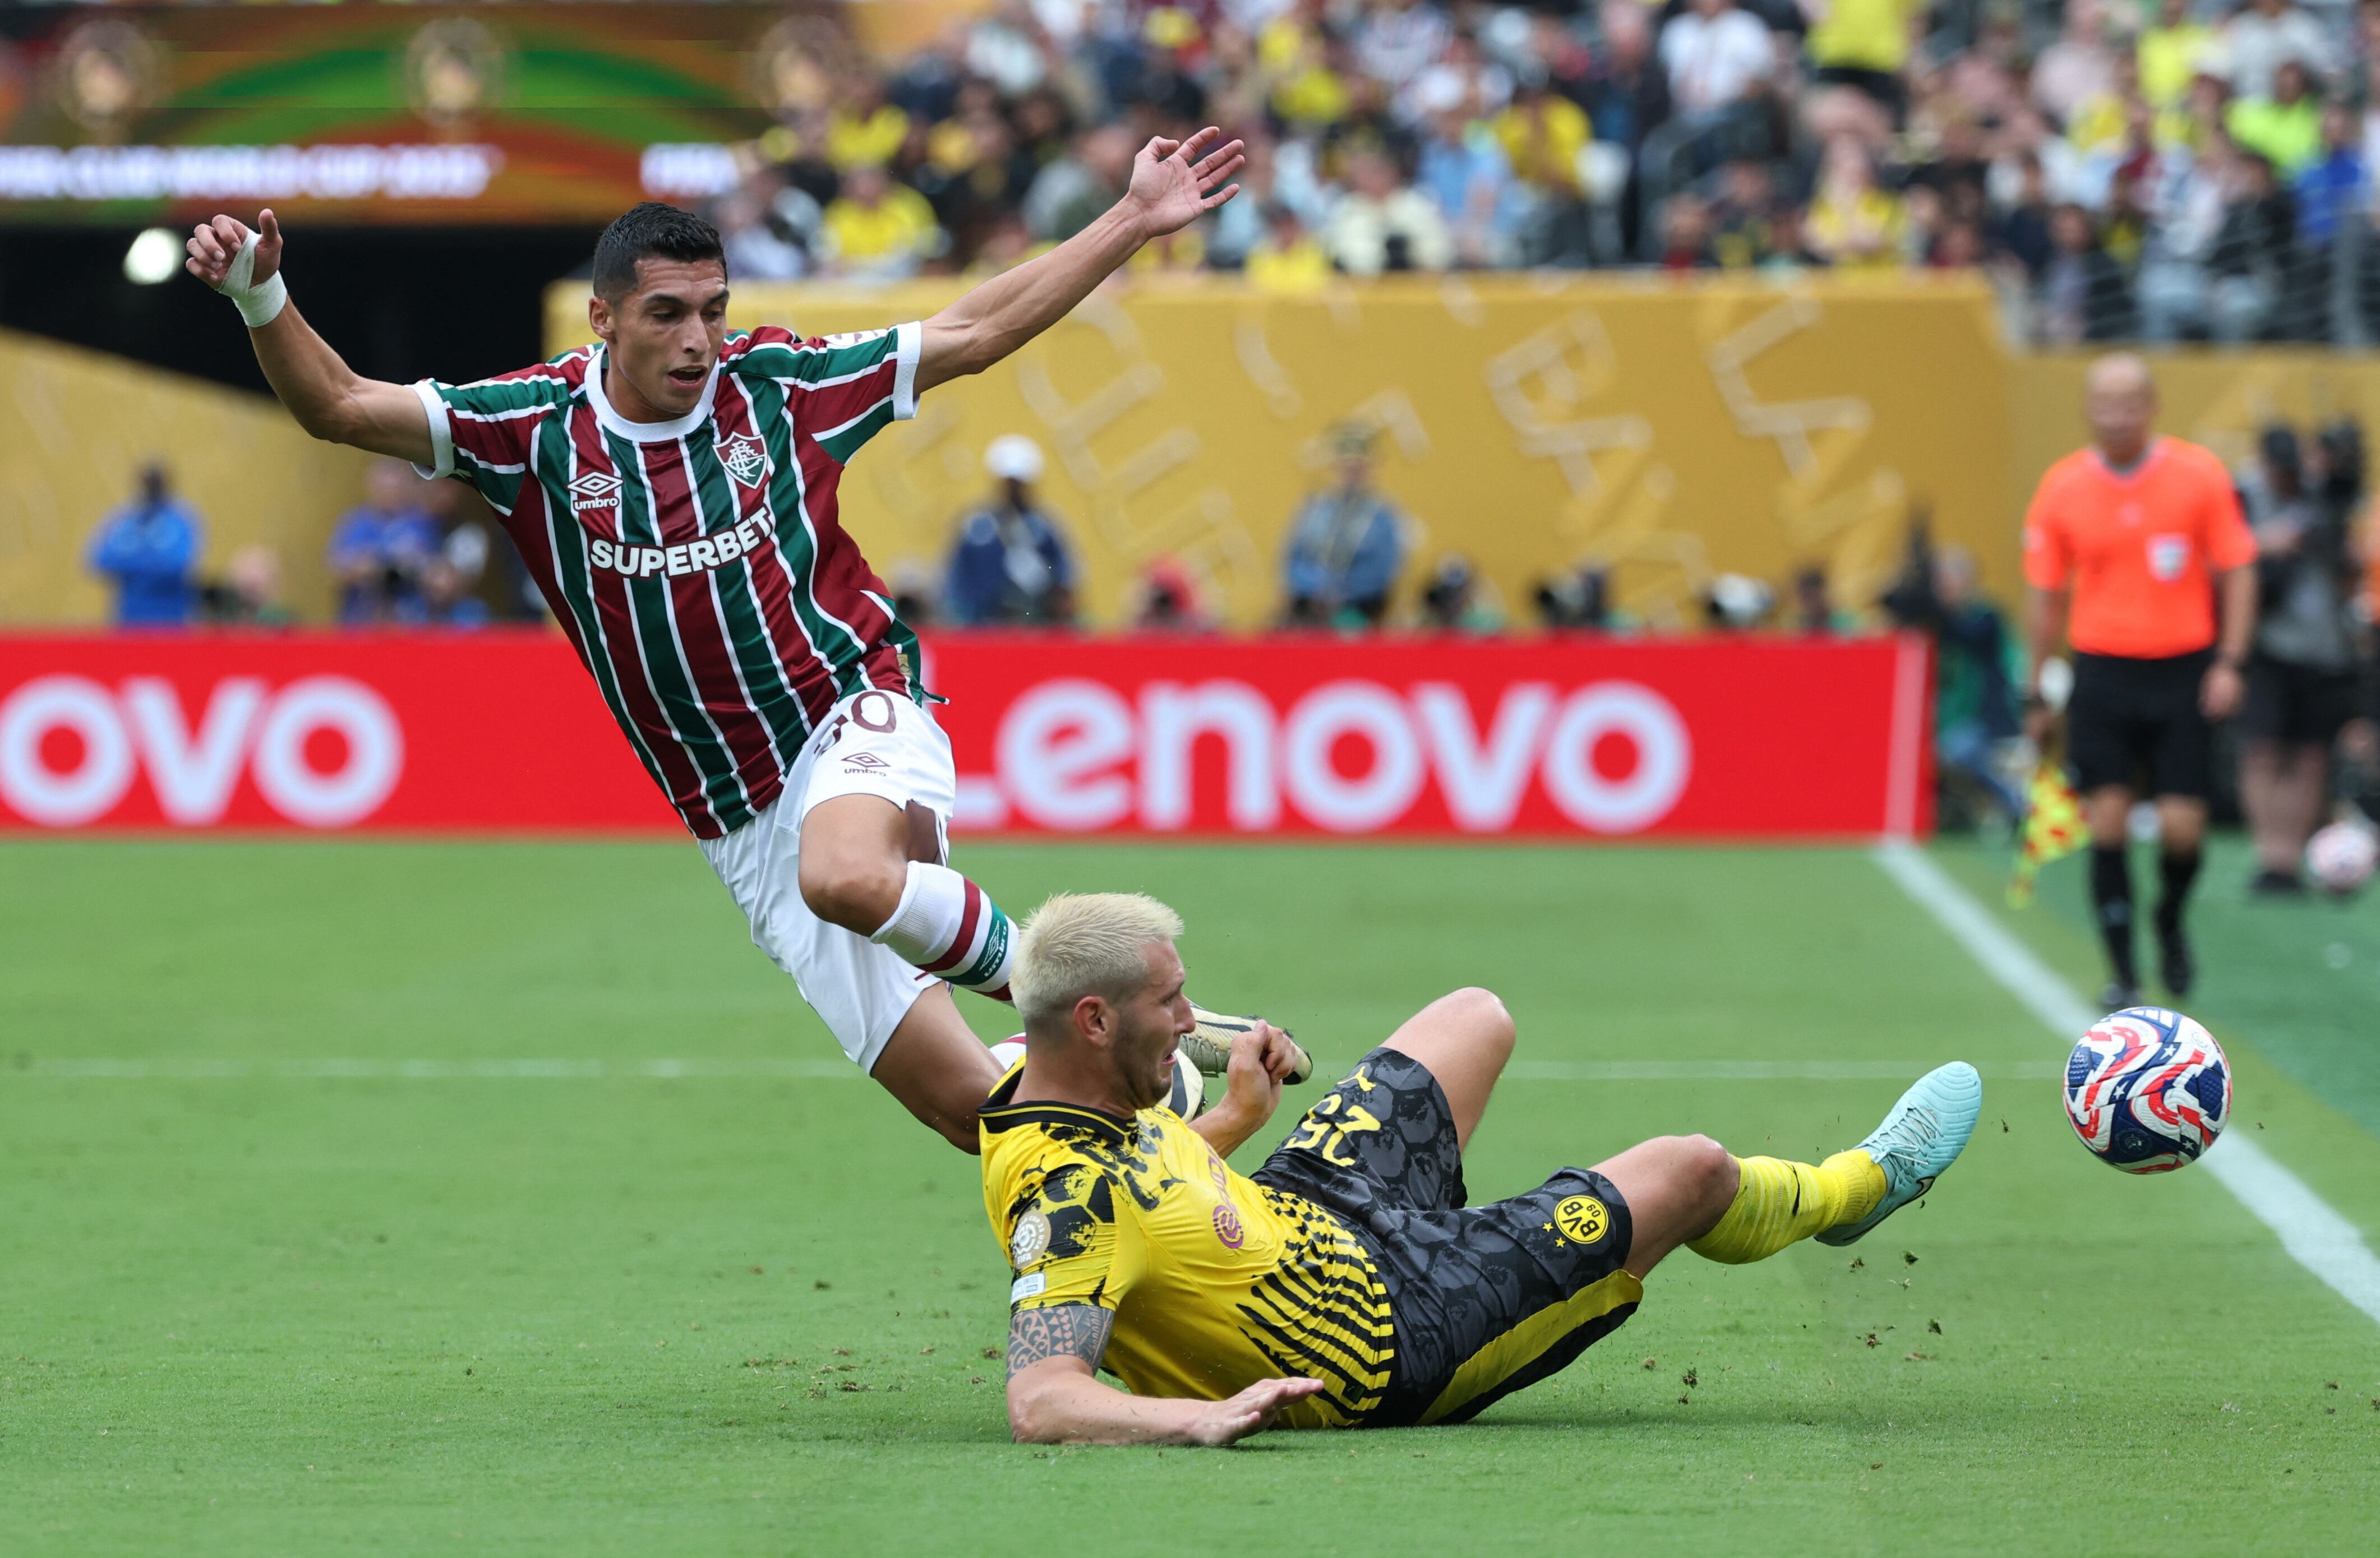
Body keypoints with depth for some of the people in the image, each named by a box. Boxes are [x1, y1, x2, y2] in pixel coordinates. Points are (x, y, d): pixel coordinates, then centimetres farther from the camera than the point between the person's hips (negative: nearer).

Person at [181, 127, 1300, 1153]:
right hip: (740, 832, 2)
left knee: (847, 875, -40)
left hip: (855, 723, -2)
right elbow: (339, 406, -5)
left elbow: (976, 331, 7)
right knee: (970, 1105, -4)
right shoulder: (539, 429, -1)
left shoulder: (777, 385, -1)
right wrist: (261, 295, -22)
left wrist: (1134, 219, 5)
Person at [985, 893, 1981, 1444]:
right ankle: (1851, 1187, 43)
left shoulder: (1049, 1087, -10)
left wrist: (1235, 1119, 13)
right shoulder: (1068, 1195, -38)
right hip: (1388, 1340, -9)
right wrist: (1195, 1417, -57)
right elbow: (1038, 1400, -46)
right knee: (1692, 1174, 8)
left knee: (1475, 1019, 26)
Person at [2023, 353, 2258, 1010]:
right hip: (2102, 672, 1)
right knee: (2107, 822, -6)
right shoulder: (2062, 489, 0)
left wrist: (2229, 662, -7)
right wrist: (2039, 695, 8)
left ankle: (2170, 924, 27)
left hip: (2183, 672, -1)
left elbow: (2236, 572, 3)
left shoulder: (2201, 475, -3)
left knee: (2181, 826, -5)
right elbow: (2045, 595, 8)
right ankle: (2122, 972, 5)